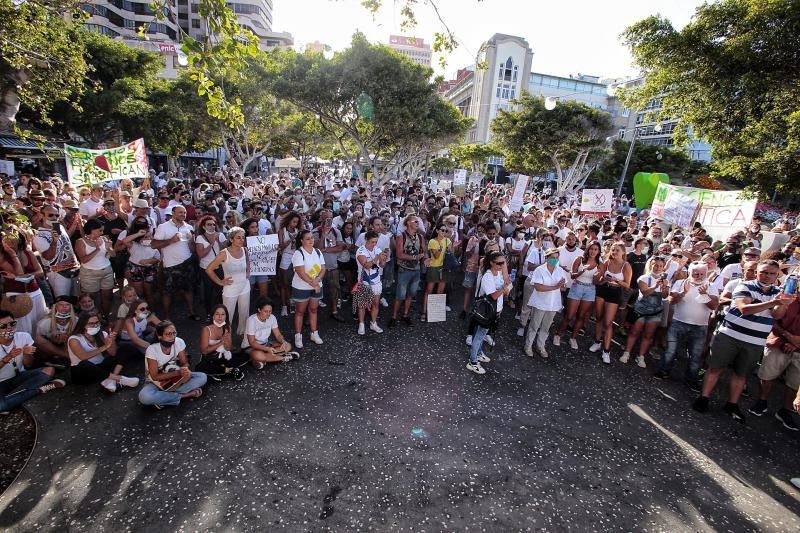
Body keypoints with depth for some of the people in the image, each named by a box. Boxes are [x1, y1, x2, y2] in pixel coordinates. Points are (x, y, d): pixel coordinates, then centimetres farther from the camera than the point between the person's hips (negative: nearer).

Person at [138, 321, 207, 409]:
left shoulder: (179, 342, -15)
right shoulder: (152, 350, -23)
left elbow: (184, 363, -5)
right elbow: (155, 377, -20)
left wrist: (185, 371, -29)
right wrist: (178, 372, -31)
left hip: (175, 378, 3)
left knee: (202, 377, -20)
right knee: (144, 396, -36)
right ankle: (183, 395, -20)